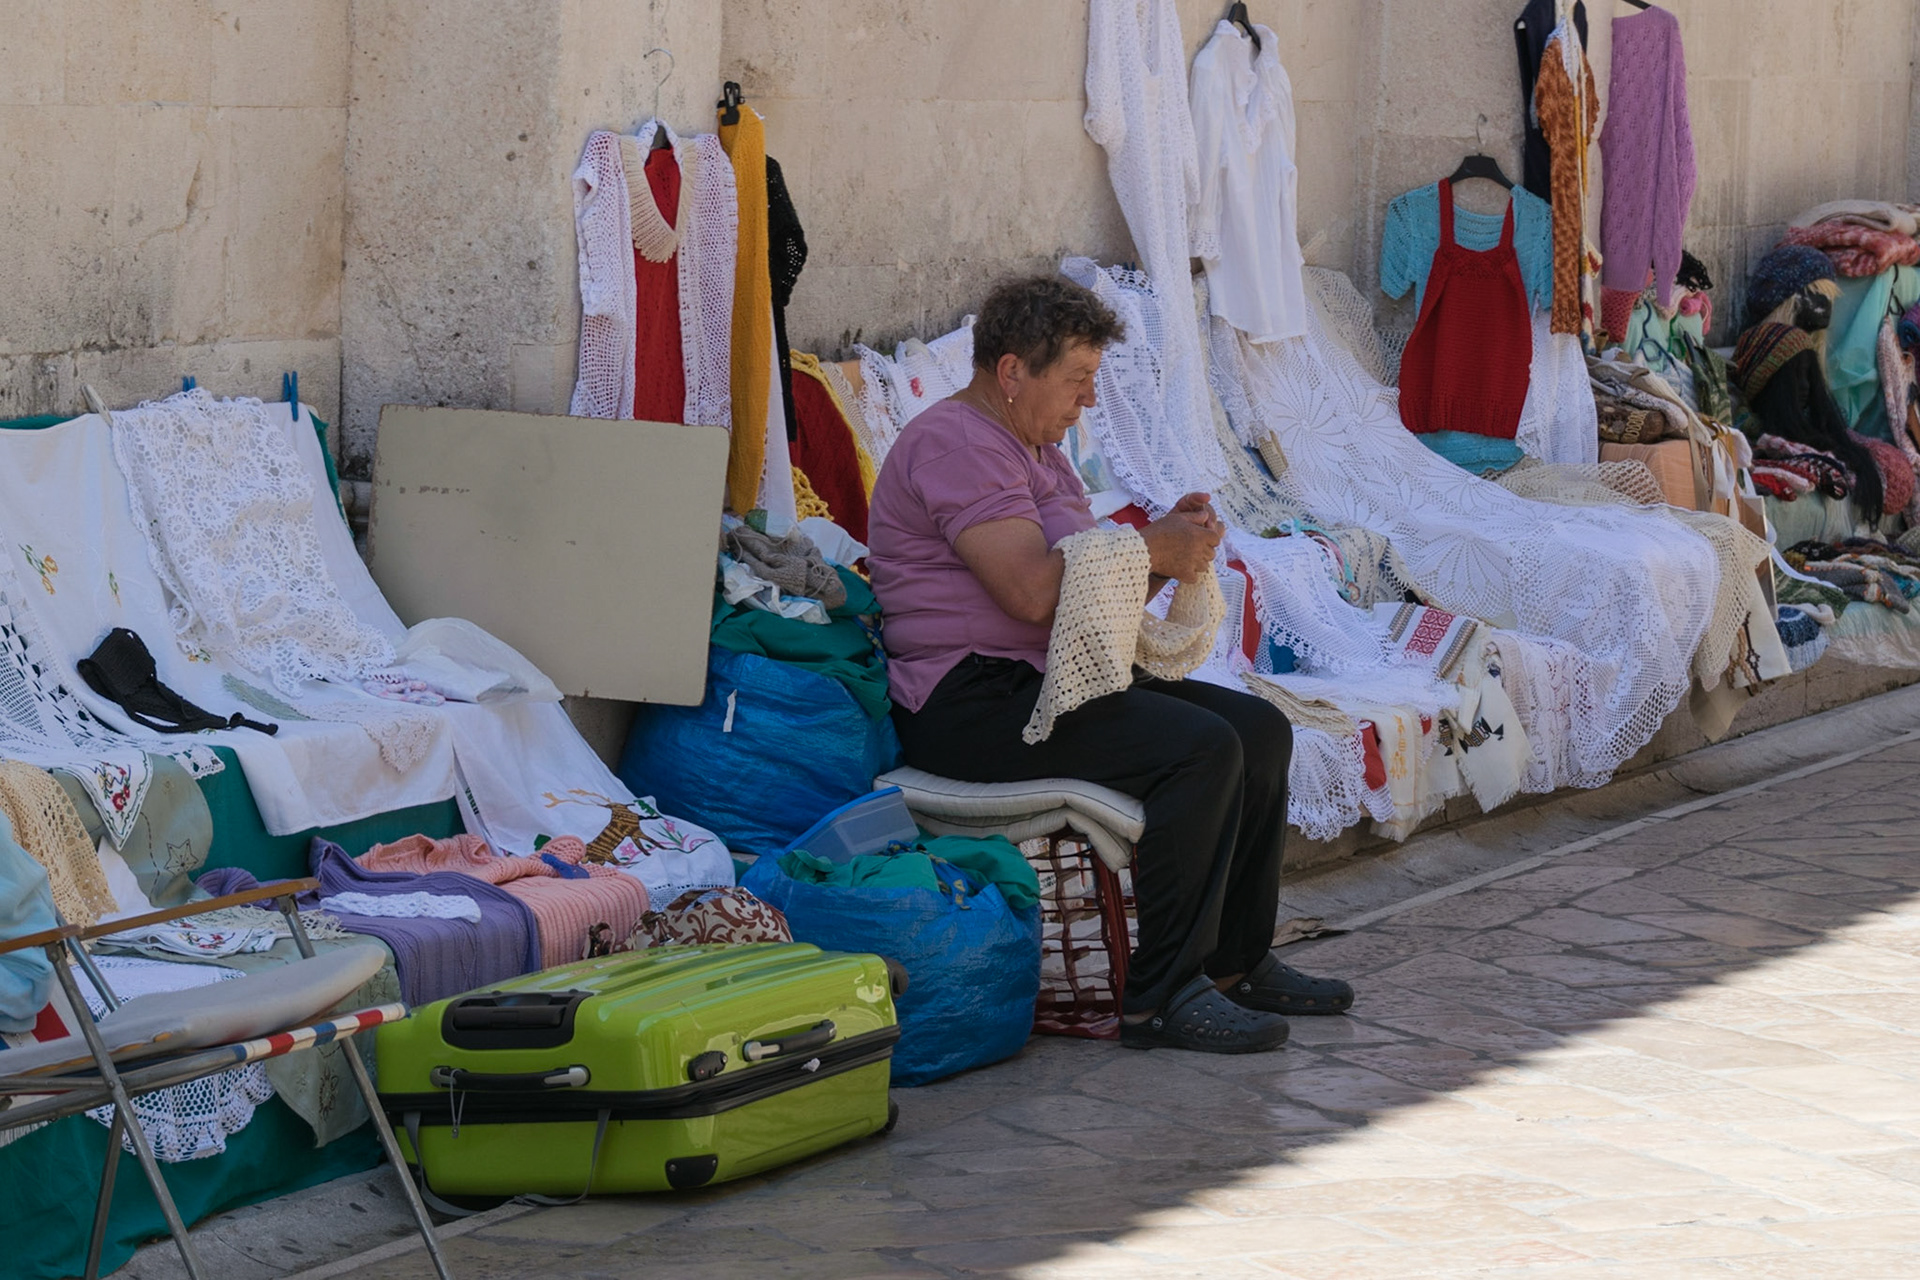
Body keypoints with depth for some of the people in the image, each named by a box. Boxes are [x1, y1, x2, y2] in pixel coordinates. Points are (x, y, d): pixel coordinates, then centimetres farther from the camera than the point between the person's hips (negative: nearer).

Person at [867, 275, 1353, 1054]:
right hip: (971, 704, -11)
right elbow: (1033, 590, -25)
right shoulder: (955, 446, -13)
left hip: (1056, 681, 11)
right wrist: (1151, 548, -13)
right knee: (1202, 748, -25)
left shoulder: (1039, 453, 21)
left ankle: (1235, 963, 11)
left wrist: (1172, 546, 0)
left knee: (1259, 730, 4)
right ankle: (1160, 998, -22)